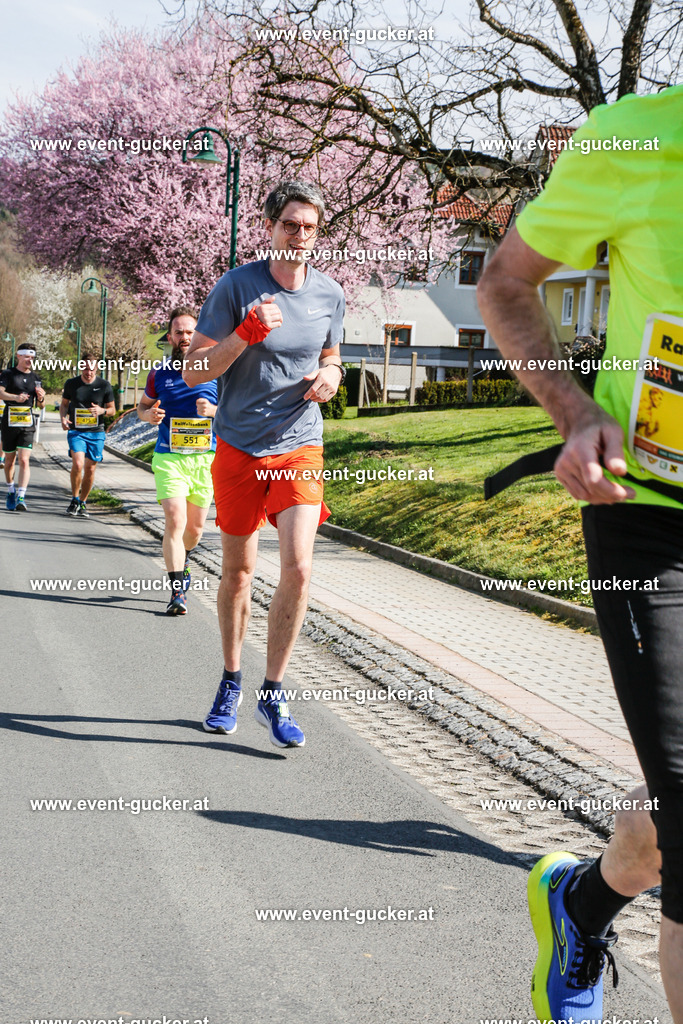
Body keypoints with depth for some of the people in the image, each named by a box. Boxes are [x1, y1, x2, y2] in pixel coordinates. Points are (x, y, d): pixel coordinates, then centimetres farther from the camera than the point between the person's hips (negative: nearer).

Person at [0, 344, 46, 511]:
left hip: (27, 424, 1)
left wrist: (41, 398, -9)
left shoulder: (35, 378, 11)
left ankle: (21, 498, -18)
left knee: (24, 461, -12)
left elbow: (41, 406, 15)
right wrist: (16, 397, -36)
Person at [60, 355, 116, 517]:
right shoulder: (71, 384, 2)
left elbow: (112, 409, 7)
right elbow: (64, 404, 16)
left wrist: (102, 411, -16)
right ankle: (74, 499, 0)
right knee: (77, 464, -19)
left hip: (96, 433, 1)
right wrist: (63, 418, -4)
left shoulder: (104, 386, -1)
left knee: (90, 470, 4)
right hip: (76, 431, -1)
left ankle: (82, 503, 22)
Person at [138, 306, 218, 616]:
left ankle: (182, 560, 45)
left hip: (206, 458, 1)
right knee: (174, 521, -16)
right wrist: (148, 415, -4)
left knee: (195, 527, 11)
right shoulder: (159, 373, 5)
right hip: (169, 457, -1)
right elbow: (143, 406, 19)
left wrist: (214, 411, -14)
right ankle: (178, 591, -13)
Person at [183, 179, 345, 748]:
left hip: (300, 447, 2)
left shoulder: (330, 294, 3)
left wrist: (330, 376, -4)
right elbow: (195, 371, -8)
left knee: (298, 566, -13)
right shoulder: (237, 285, -8)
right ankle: (231, 681, 30)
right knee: (239, 569, 10)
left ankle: (273, 694, 1)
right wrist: (245, 335, -23)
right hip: (239, 447, -1)